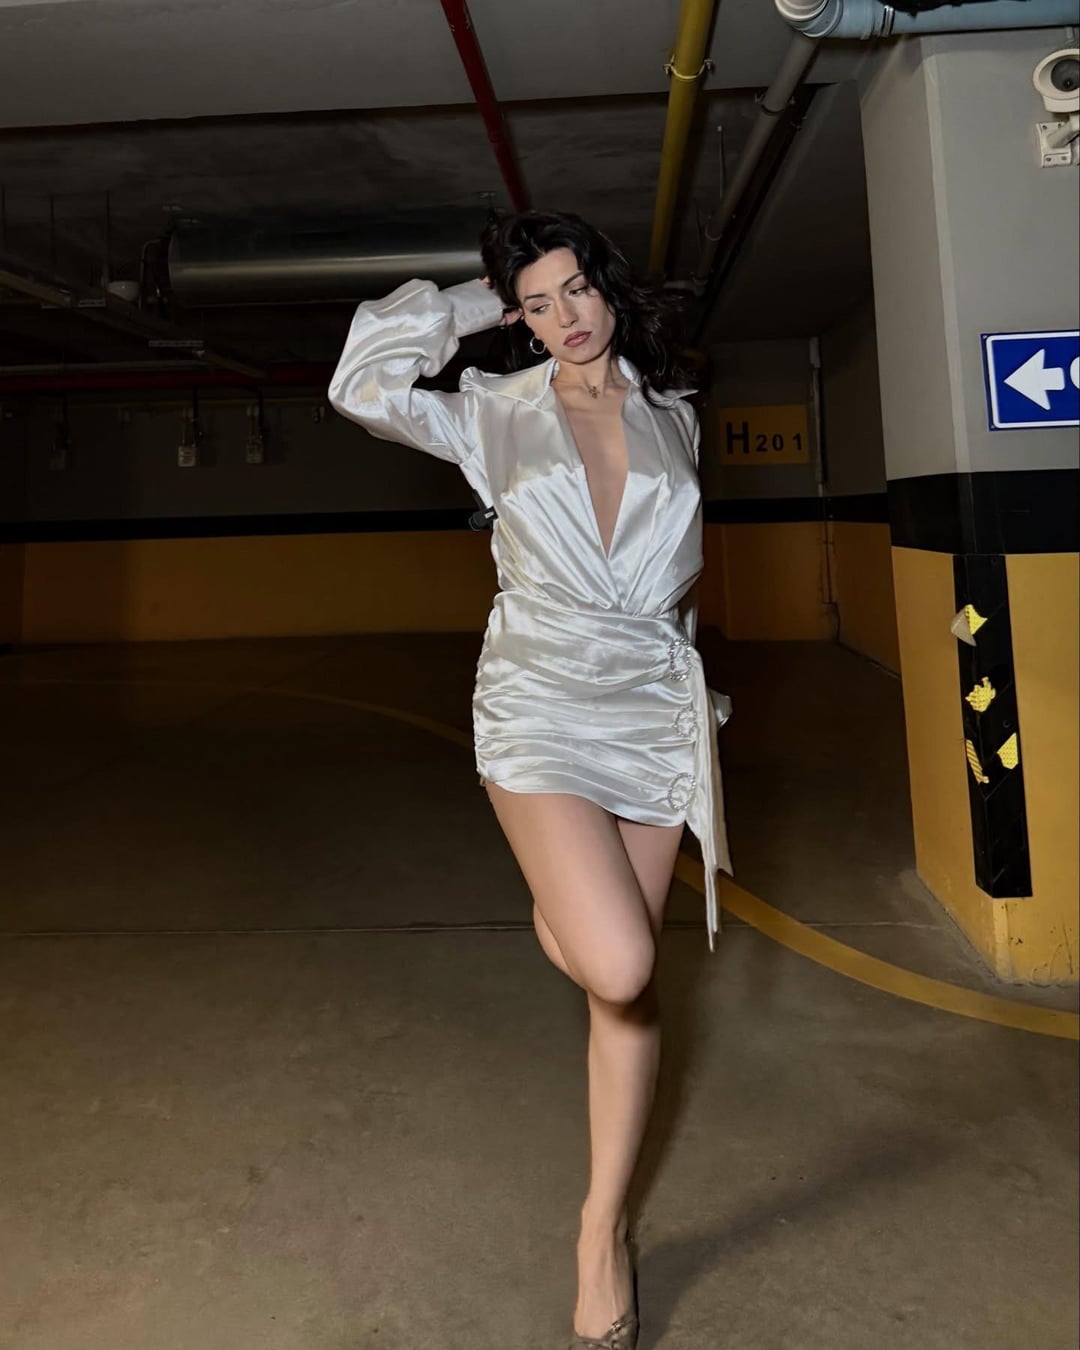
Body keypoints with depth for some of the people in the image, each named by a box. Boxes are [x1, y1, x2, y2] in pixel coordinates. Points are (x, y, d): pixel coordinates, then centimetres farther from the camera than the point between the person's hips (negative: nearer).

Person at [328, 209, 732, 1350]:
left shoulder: (669, 416, 12)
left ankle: (604, 1228, 26)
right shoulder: (494, 413, 3)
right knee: (618, 969, -20)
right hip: (542, 709, -3)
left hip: (654, 711, 3)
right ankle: (557, 909, 20)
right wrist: (467, 306, 1)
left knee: (631, 987, 8)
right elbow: (362, 385, -10)